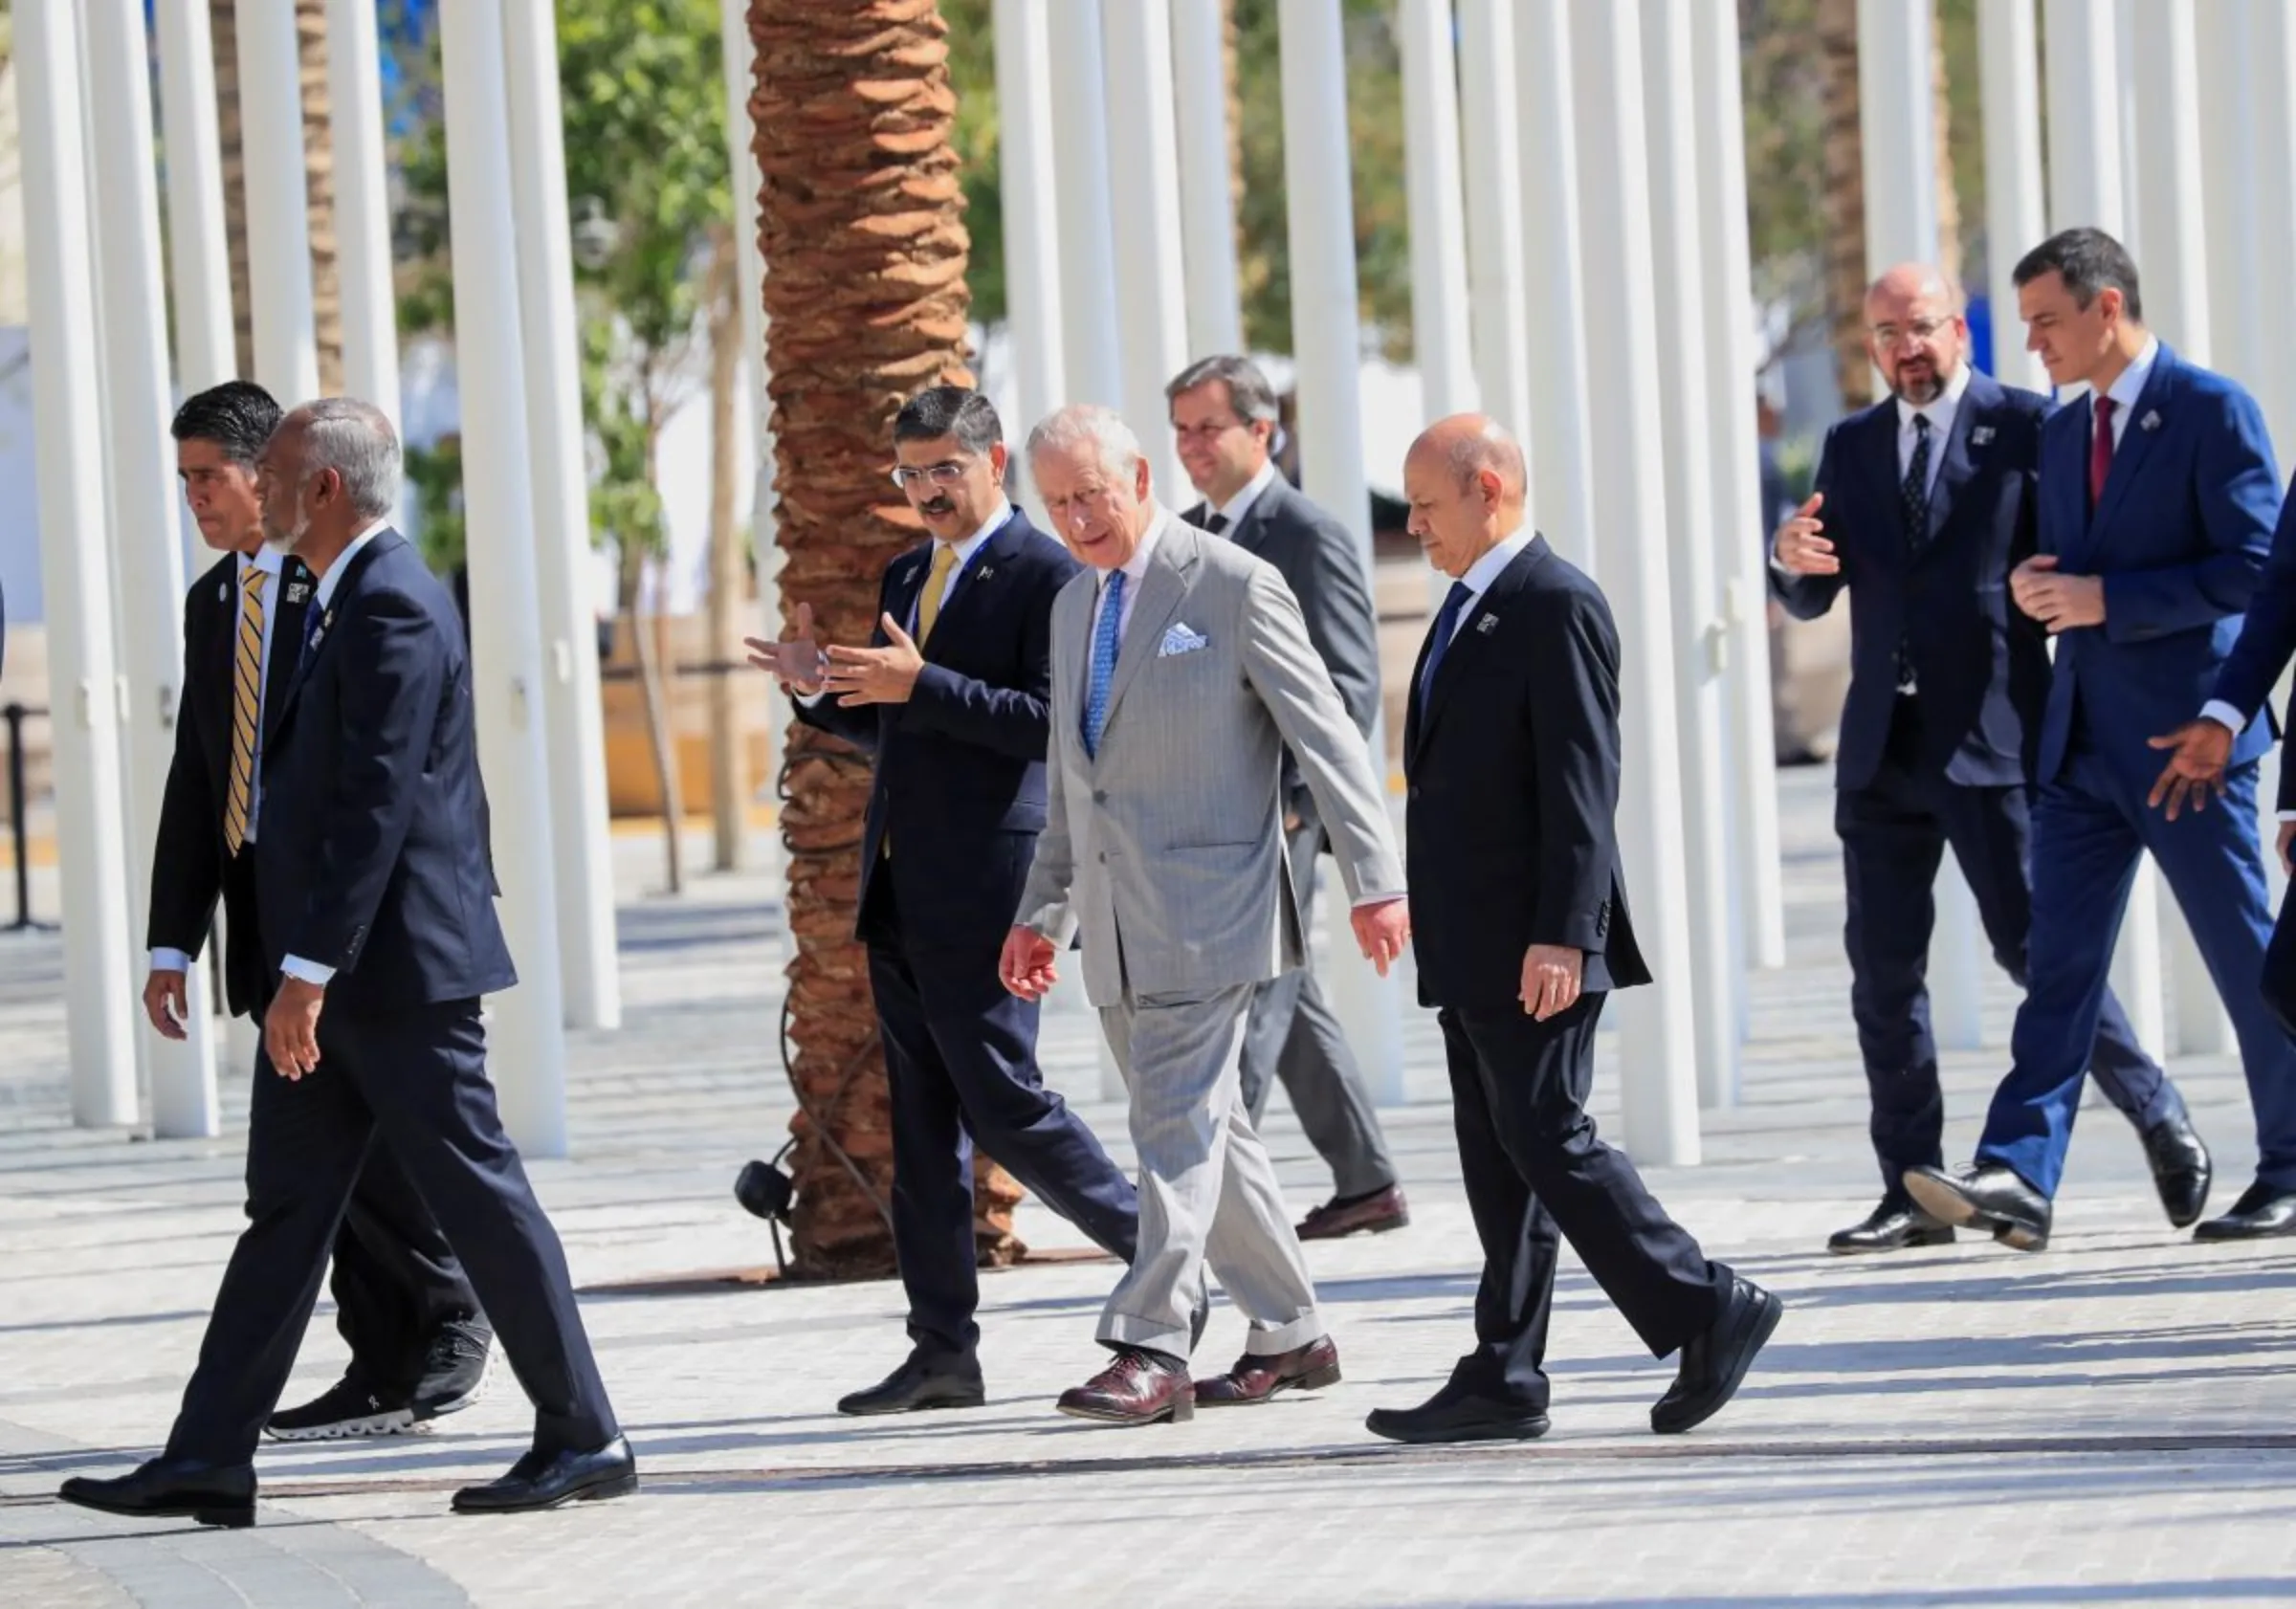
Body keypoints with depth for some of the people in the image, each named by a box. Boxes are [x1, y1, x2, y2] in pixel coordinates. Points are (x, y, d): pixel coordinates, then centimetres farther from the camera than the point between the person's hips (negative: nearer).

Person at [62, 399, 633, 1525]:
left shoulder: (393, 606, -17)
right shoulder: (351, 600, 15)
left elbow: (377, 802, -22)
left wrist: (308, 969, -24)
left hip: (394, 965, -10)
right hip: (338, 969, 10)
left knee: (477, 1193, -3)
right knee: (286, 1205, 8)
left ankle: (584, 1440, 5)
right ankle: (207, 1461, 9)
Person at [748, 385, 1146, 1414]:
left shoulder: (1044, 575, -8)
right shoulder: (907, 577, 18)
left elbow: (1050, 720, -18)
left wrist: (921, 684, -23)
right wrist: (819, 688, 4)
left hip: (982, 887, -8)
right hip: (900, 891, 8)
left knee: (1003, 1103, -7)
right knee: (922, 1125, 7)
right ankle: (943, 1349, 9)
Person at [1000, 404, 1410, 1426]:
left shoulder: (1235, 588, -7)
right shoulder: (1074, 607, 16)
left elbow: (1327, 738, -8)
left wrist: (1374, 880, -13)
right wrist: (1044, 911, 18)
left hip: (1207, 909, -8)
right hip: (1117, 921, 8)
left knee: (1177, 1122, -13)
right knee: (1206, 1130, 11)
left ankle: (1151, 1351, -16)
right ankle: (1289, 1338, 19)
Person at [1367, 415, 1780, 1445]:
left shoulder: (1556, 608, -13)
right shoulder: (1469, 607, 17)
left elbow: (1582, 781, -19)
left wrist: (1561, 935, -23)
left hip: (1532, 947, -10)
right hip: (1472, 951, 10)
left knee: (1547, 1141, -9)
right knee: (1496, 1158, 9)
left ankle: (1707, 1313, -2)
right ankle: (1502, 1381, 11)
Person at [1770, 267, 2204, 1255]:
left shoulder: (2025, 430, 0)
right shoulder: (1851, 448, 15)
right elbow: (1811, 601, 14)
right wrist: (1791, 562, -7)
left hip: (1991, 739, -5)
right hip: (1882, 752, 5)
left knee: (2033, 943, -8)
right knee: (1882, 969, 4)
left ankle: (2158, 1117, 9)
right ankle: (1913, 1191, 9)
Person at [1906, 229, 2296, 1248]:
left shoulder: (2212, 410, -8)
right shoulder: (2063, 433, 16)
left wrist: (2107, 600, -17)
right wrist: (2038, 586, 1)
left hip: (2184, 734, -7)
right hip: (2084, 742, 7)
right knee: (2061, 960, -3)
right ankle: (2018, 1174, -11)